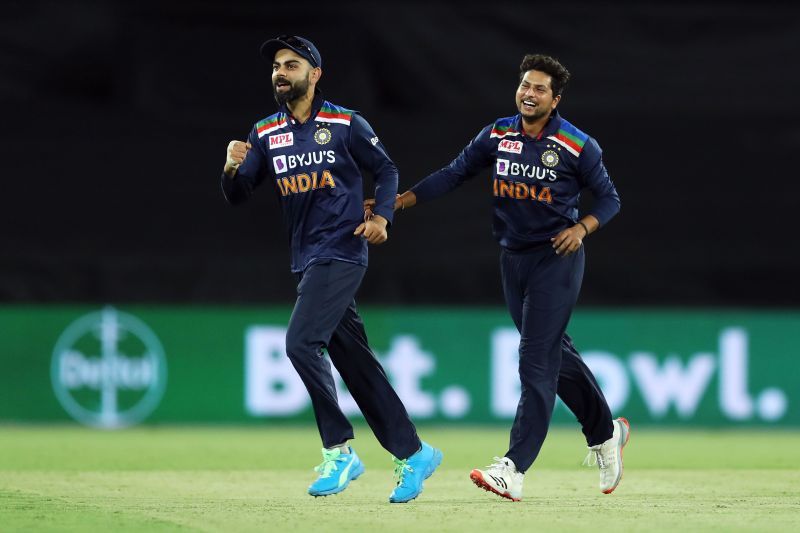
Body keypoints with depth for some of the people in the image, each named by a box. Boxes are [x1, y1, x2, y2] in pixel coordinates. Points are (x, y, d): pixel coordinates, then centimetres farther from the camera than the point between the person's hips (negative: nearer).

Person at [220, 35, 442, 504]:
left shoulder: (346, 124, -4)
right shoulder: (265, 134, 10)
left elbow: (387, 170, 5)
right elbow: (237, 196, 6)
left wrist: (382, 217, -11)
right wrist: (232, 168, -15)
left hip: (342, 251, -6)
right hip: (306, 261, 6)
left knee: (301, 342, -20)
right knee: (355, 362, 7)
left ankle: (339, 451, -11)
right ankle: (412, 454, 15)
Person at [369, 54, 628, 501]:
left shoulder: (578, 146, -10)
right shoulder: (497, 136, 2)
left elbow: (610, 198, 0)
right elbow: (454, 175, 5)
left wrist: (582, 228, -19)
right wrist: (394, 203, -2)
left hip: (557, 258, -6)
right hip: (513, 258, 6)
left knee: (537, 360, -12)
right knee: (556, 354, 15)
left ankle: (514, 470, -19)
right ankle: (606, 433, 35)